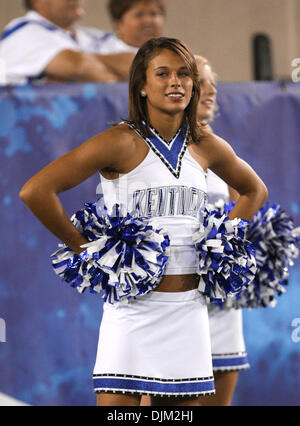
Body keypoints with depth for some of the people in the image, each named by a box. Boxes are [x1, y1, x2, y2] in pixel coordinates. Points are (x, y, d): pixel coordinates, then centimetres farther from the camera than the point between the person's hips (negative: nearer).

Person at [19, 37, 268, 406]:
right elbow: (34, 191, -17)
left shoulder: (207, 147, 7)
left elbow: (254, 190, 28)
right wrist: (84, 249, -9)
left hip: (188, 309, 5)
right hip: (134, 307, -5)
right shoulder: (122, 142, -10)